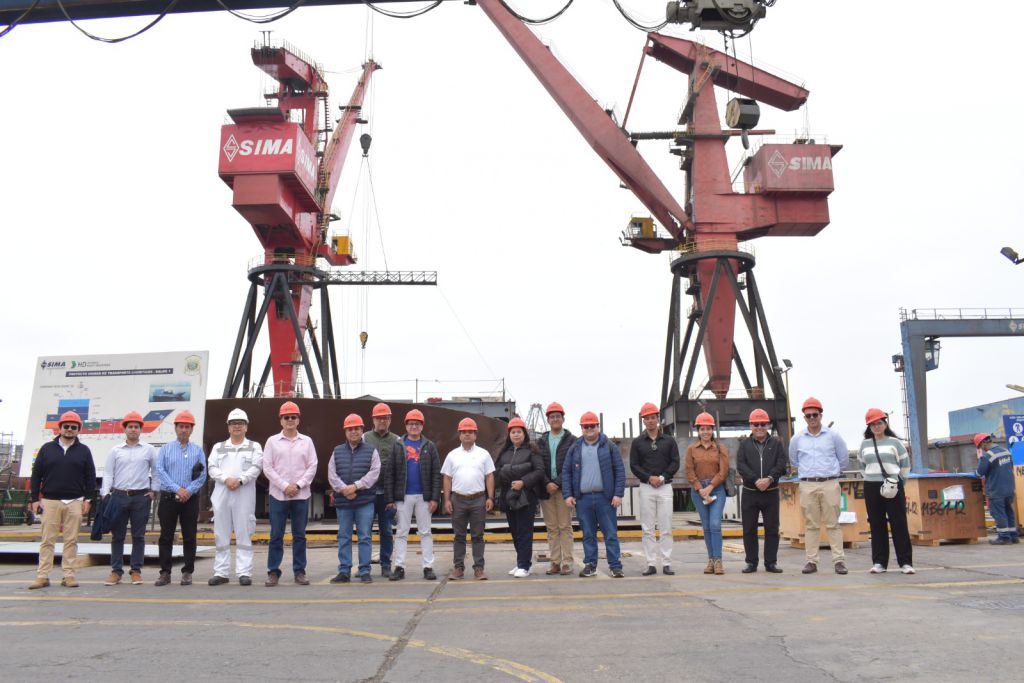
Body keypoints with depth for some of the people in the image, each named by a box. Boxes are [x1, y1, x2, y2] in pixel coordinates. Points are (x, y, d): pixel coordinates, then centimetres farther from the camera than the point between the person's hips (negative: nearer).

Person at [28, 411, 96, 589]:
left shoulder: (83, 450, 8)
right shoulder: (47, 448, 9)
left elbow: (90, 477, 8)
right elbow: (36, 475, 9)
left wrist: (88, 498, 1)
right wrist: (34, 499, 2)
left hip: (75, 502, 0)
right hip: (50, 501, 0)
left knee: (71, 541, 2)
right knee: (47, 540, 1)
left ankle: (68, 575, 7)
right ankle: (43, 576, 6)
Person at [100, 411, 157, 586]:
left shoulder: (149, 450, 6)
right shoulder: (115, 450, 8)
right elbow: (108, 473, 5)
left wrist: (153, 490, 6)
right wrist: (105, 495, -5)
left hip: (141, 497, -1)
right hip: (119, 496, 1)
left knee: (138, 535, 2)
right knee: (117, 535, 4)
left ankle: (136, 571, 8)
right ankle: (116, 571, 11)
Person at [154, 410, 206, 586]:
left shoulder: (198, 450, 8)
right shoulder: (165, 449, 7)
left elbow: (202, 475, -1)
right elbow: (160, 471, -4)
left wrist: (188, 491, -14)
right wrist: (177, 489, -14)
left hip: (190, 499, 0)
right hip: (168, 498, 0)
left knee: (189, 537, 3)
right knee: (166, 537, 3)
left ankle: (187, 572, 10)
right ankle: (165, 573, 10)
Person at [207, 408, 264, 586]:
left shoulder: (254, 446, 11)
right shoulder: (218, 447, 18)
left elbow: (256, 468, -2)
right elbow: (212, 468, 5)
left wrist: (240, 480, -16)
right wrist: (226, 479, -13)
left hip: (244, 494, -2)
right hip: (221, 494, 3)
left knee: (244, 535, -4)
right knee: (221, 535, 4)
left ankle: (244, 573, -3)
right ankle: (220, 572, 10)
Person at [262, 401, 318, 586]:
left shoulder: (306, 441, 7)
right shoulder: (272, 441, 5)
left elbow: (312, 467, 3)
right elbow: (267, 468, -1)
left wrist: (298, 485, -10)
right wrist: (284, 486, -10)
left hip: (301, 495, 1)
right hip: (278, 495, -1)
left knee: (299, 535, 6)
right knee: (276, 535, 2)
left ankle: (299, 571, 12)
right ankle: (273, 572, 10)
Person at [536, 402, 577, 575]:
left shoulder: (571, 440, 3)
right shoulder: (541, 441, 13)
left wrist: (557, 483, -13)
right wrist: (547, 483, -8)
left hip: (563, 488, -3)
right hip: (546, 488, 3)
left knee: (565, 527, -2)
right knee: (551, 528, 6)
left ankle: (567, 563, 1)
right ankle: (555, 562, 10)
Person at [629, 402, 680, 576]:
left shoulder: (669, 441, 9)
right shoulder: (637, 442, 8)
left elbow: (675, 463, 3)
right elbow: (634, 465, 3)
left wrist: (662, 477, -10)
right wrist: (649, 478, -11)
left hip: (665, 487, 0)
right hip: (646, 488, 0)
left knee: (666, 528, 0)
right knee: (647, 529, 0)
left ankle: (667, 563, 5)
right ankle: (651, 564, 5)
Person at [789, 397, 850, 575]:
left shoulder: (833, 436, 3)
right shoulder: (797, 439, 7)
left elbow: (844, 459, 14)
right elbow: (794, 460, 22)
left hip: (830, 484, -1)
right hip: (807, 485, 1)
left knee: (833, 524, 0)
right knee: (811, 525, 4)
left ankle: (839, 560, 3)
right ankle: (811, 561, 7)